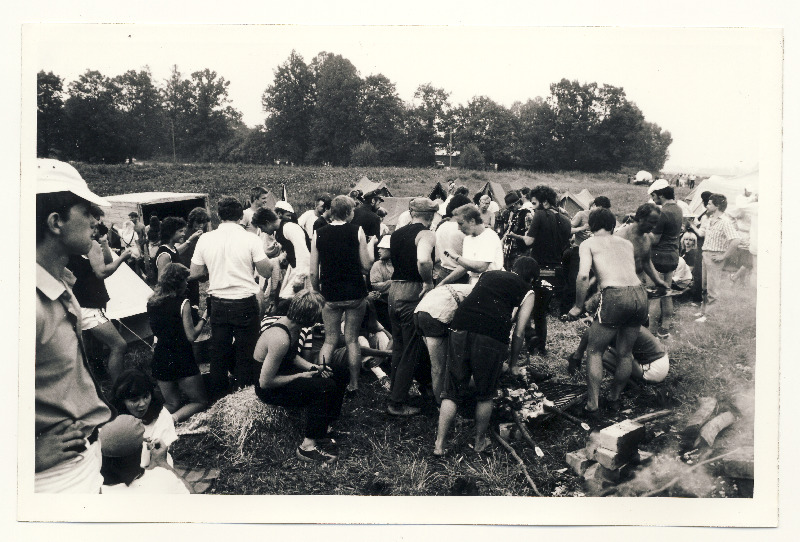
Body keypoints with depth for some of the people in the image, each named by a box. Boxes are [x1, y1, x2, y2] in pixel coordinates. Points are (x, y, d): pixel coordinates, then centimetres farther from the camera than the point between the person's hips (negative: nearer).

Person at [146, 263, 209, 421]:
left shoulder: (152, 302, 4)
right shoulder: (182, 303, -14)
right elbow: (191, 336, -14)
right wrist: (204, 316, 0)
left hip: (160, 359, 6)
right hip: (181, 359, -6)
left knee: (172, 405, 21)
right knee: (200, 401, 7)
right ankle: (173, 419, -19)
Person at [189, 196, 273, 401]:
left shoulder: (205, 239, -1)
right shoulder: (250, 239, -11)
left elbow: (194, 273, 5)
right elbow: (266, 272, -10)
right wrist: (272, 258, 9)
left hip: (218, 304, 3)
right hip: (245, 302, -3)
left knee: (219, 351, 15)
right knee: (245, 353, 7)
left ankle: (218, 396, 25)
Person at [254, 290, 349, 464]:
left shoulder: (289, 323, -4)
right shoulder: (280, 338, -33)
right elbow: (265, 382, -29)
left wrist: (313, 367, -1)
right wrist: (300, 376, -19)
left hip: (282, 373, 10)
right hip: (269, 389, -10)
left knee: (340, 373, 7)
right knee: (325, 386, -28)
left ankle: (323, 428, 10)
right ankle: (308, 446, -17)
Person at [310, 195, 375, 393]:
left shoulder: (319, 234, 1)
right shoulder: (357, 231, -5)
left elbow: (313, 271, 1)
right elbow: (366, 266, -4)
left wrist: (316, 292, 16)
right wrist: (371, 245, 11)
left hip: (330, 294, 1)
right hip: (355, 293, -1)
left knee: (330, 340, 10)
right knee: (352, 339, 8)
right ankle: (354, 384, 14)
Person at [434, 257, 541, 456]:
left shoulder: (488, 274, 28)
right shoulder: (527, 292, 18)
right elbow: (519, 332, 14)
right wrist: (513, 364, 26)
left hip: (460, 328, 3)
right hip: (492, 338, -3)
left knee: (452, 393, 12)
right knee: (485, 395, 18)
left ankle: (439, 444, 11)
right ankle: (479, 442, 31)